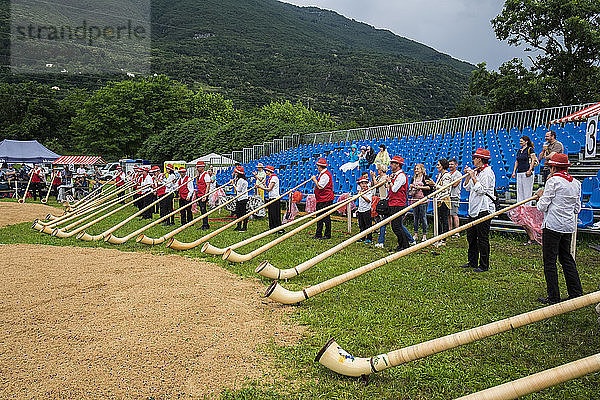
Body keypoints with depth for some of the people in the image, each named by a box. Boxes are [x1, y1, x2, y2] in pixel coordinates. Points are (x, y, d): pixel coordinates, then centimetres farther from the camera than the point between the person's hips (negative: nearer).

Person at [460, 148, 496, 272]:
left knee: (482, 239, -5)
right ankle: (472, 262, 23)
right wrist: (467, 175, 9)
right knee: (471, 236, 13)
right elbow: (467, 187, 20)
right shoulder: (476, 171, 17)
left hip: (483, 209, -10)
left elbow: (481, 190, -19)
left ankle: (484, 265, 3)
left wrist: (473, 177, -15)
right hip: (473, 209, 10)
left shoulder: (488, 173, -11)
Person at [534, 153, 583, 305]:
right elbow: (577, 209, 15)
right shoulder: (576, 183, 10)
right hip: (569, 226, 7)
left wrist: (541, 196, 7)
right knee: (566, 258, 17)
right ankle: (577, 294, 21)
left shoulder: (553, 180, -11)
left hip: (553, 225, -7)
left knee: (550, 261, 0)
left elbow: (542, 207, -11)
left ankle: (553, 297, 5)